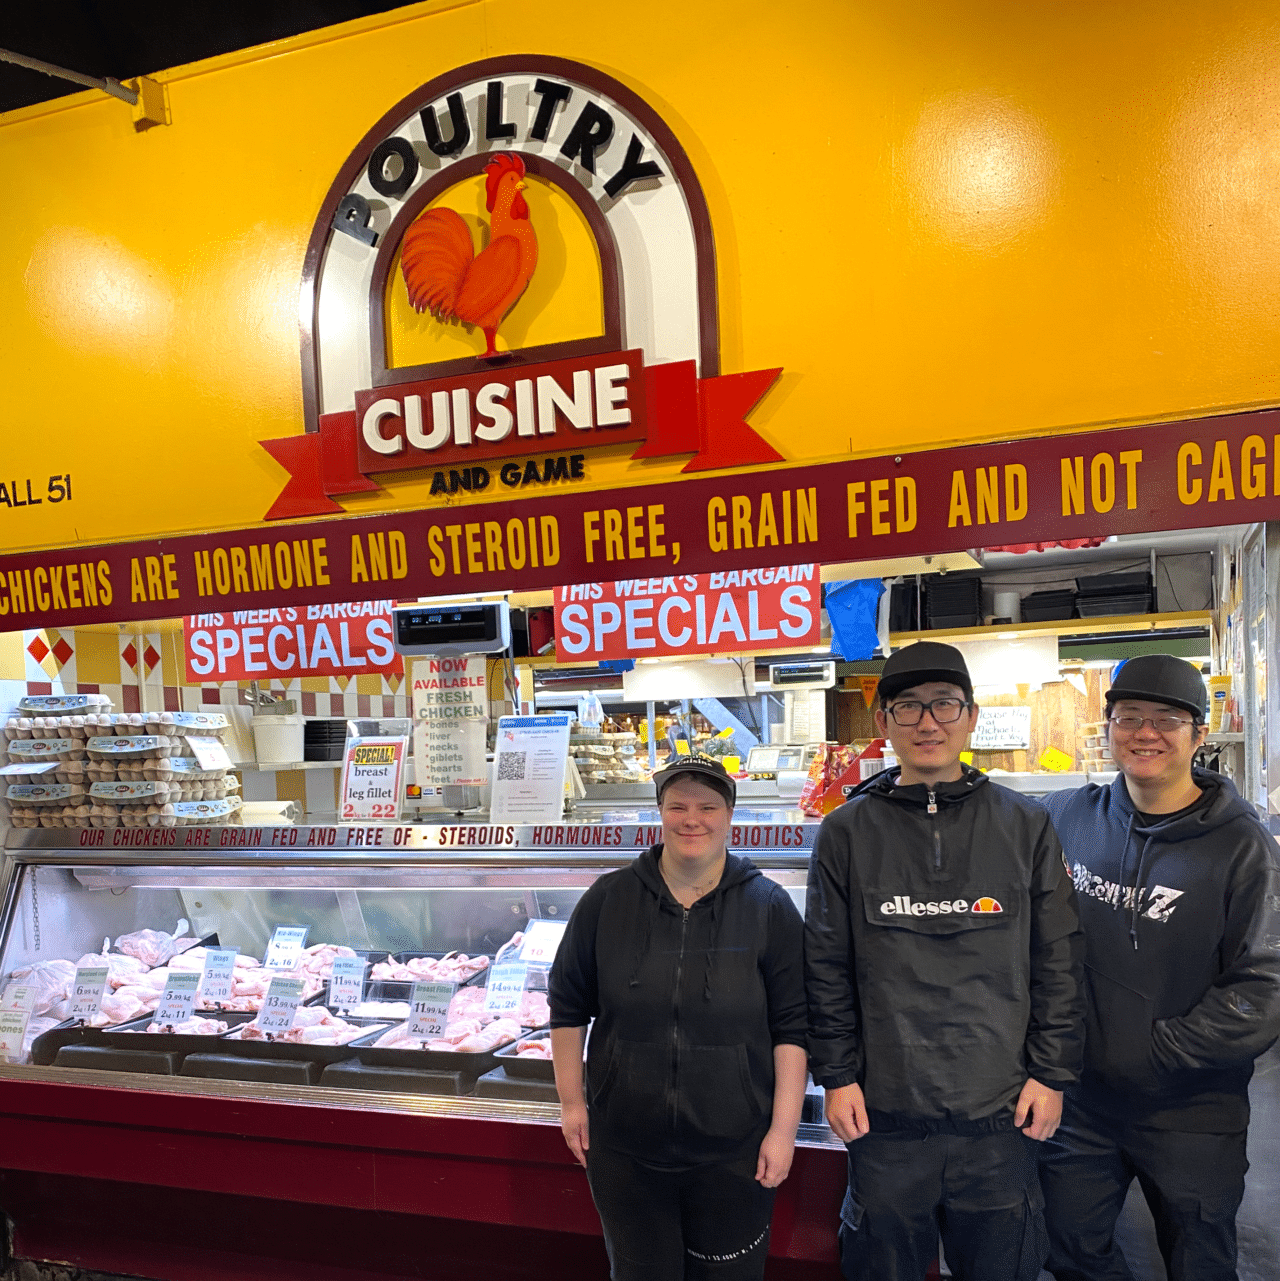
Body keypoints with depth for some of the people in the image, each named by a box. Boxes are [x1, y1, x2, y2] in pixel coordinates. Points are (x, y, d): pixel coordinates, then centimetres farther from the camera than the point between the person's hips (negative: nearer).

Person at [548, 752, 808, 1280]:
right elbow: (568, 1006, 6)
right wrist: (571, 1100, 6)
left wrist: (783, 1127, -7)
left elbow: (791, 1028, -4)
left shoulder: (770, 907, -6)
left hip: (734, 1152, -1)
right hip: (624, 1149, 2)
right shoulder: (607, 900, -2)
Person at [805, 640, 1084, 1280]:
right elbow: (827, 968, 2)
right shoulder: (848, 832, 0)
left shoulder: (1024, 826, 2)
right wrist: (836, 1075, -1)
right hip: (885, 1113, 0)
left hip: (1002, 1111, 1)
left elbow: (1057, 961, 4)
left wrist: (1051, 1072, 1)